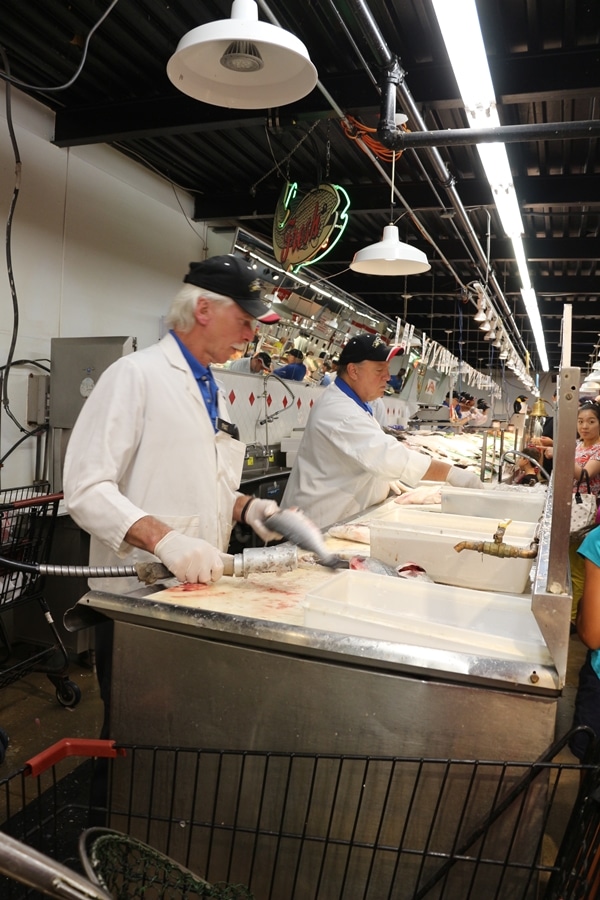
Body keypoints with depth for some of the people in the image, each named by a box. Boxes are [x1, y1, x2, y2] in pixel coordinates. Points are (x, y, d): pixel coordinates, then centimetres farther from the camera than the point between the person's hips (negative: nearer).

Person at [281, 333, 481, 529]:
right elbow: (388, 455, -34)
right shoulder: (339, 411, -25)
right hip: (325, 524, -10)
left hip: (344, 518, 10)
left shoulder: (348, 402, 10)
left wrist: (387, 479, 6)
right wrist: (451, 473, -33)